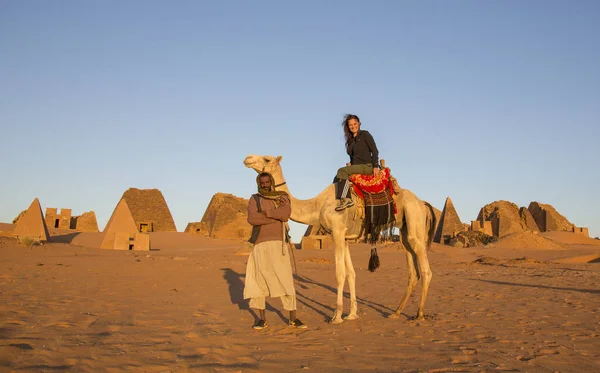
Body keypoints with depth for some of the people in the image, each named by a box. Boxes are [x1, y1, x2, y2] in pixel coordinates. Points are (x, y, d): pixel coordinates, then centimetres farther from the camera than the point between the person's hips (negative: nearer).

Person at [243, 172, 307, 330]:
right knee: (259, 280, 1)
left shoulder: (282, 197, 9)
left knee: (286, 280, -2)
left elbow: (286, 214, -11)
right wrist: (277, 217, -10)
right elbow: (252, 219, -12)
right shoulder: (255, 199, 6)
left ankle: (293, 318, 4)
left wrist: (265, 212, -11)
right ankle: (262, 318, 13)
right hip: (260, 243, -1)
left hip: (279, 243, 1)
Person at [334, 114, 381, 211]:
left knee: (342, 171, -27)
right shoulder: (350, 140, 19)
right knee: (337, 178, -14)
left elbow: (375, 151, -6)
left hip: (367, 166, -7)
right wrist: (350, 166, 8)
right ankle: (348, 199, -27)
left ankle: (345, 199, -35)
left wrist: (376, 166, -15)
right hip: (356, 168, 7)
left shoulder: (365, 134, 0)